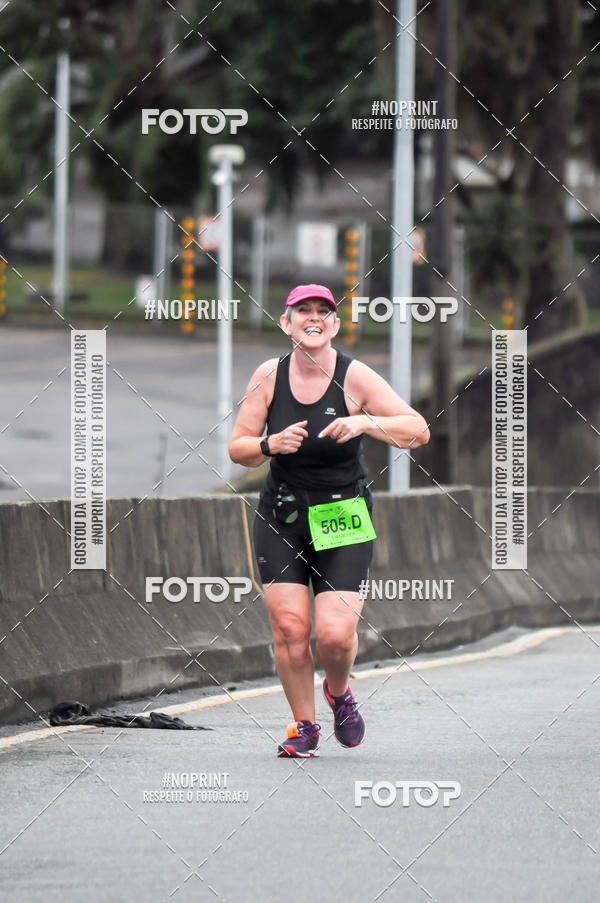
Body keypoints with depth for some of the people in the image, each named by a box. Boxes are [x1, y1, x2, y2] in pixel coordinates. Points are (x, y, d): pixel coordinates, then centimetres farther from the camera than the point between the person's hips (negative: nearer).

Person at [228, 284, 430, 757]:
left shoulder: (355, 377, -10)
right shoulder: (269, 375, -3)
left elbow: (419, 431, -13)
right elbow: (238, 447, 2)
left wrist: (366, 422, -28)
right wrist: (270, 444, -18)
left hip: (344, 517, -2)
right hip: (282, 514, 2)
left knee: (336, 633, -12)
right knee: (289, 627, -8)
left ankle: (339, 692, 22)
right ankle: (304, 725, 11)